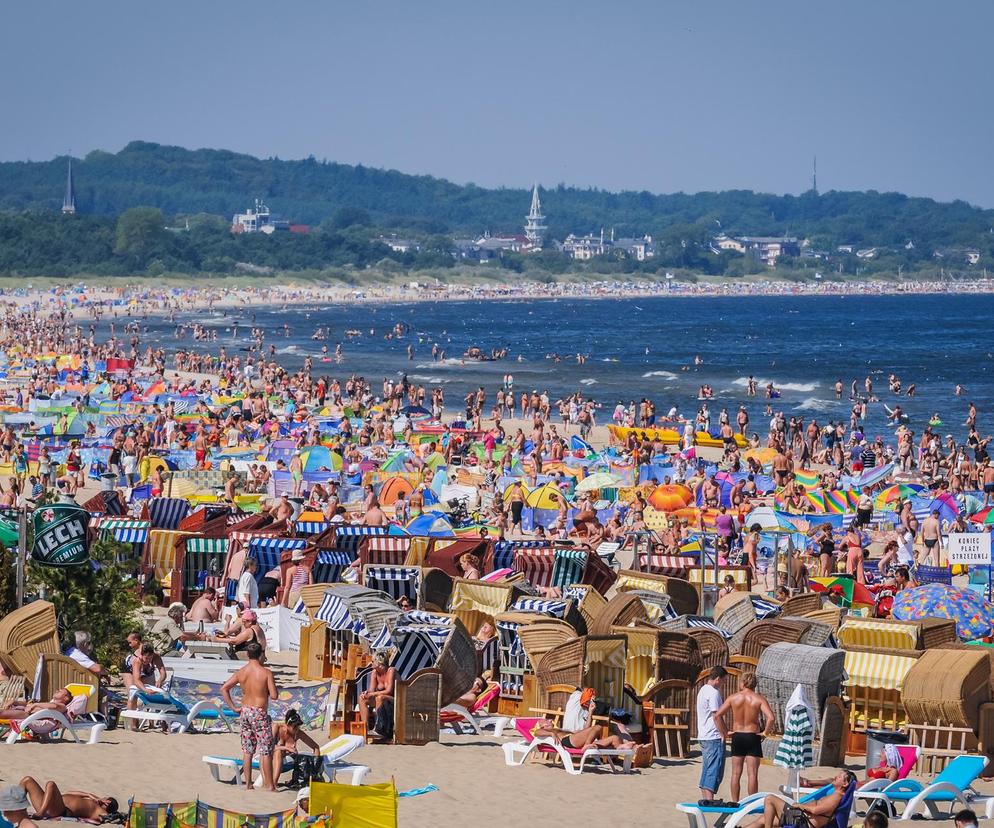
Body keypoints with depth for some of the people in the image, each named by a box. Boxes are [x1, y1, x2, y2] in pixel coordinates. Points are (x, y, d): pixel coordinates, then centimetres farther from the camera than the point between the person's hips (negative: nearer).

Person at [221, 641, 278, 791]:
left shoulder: (241, 672, 2)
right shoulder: (266, 673, -13)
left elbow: (224, 688, 1)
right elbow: (274, 696, -16)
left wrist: (233, 707, 5)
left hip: (245, 712, 5)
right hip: (260, 713, -5)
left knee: (247, 750, 12)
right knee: (265, 750, 1)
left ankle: (248, 783, 14)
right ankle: (269, 785, 1)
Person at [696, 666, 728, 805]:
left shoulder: (702, 690, 16)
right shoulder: (714, 693, -14)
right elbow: (716, 716, -19)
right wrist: (724, 734, -11)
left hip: (703, 736, 10)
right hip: (714, 737, -10)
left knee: (706, 768, 14)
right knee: (714, 769, -9)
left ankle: (704, 798, 15)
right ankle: (709, 798, -15)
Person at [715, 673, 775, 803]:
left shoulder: (733, 698, -2)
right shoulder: (759, 699, -7)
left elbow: (717, 715, -6)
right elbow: (770, 717, -21)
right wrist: (764, 732, -7)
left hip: (737, 737, 2)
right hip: (753, 737, -2)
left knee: (736, 773, 10)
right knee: (752, 774, 0)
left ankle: (735, 802, 12)